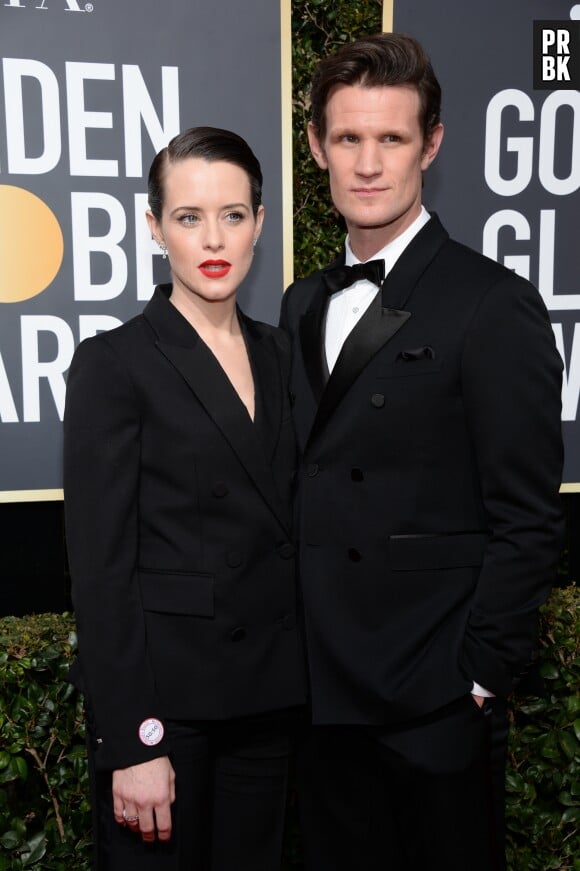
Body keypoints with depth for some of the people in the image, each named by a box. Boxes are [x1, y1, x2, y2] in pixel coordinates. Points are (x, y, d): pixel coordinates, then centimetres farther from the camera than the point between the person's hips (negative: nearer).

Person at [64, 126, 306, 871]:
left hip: (269, 694, 5)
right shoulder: (114, 363, -10)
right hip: (162, 691, -5)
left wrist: (297, 677, 8)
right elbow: (100, 565, -13)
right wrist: (131, 744, -14)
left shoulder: (277, 353, 7)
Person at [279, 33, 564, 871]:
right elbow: (307, 487, 10)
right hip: (322, 694, 6)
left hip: (434, 705, -5)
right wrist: (294, 657, 6)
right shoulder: (303, 304, 8)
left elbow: (528, 520, -12)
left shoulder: (494, 306, -11)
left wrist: (480, 680, -11)